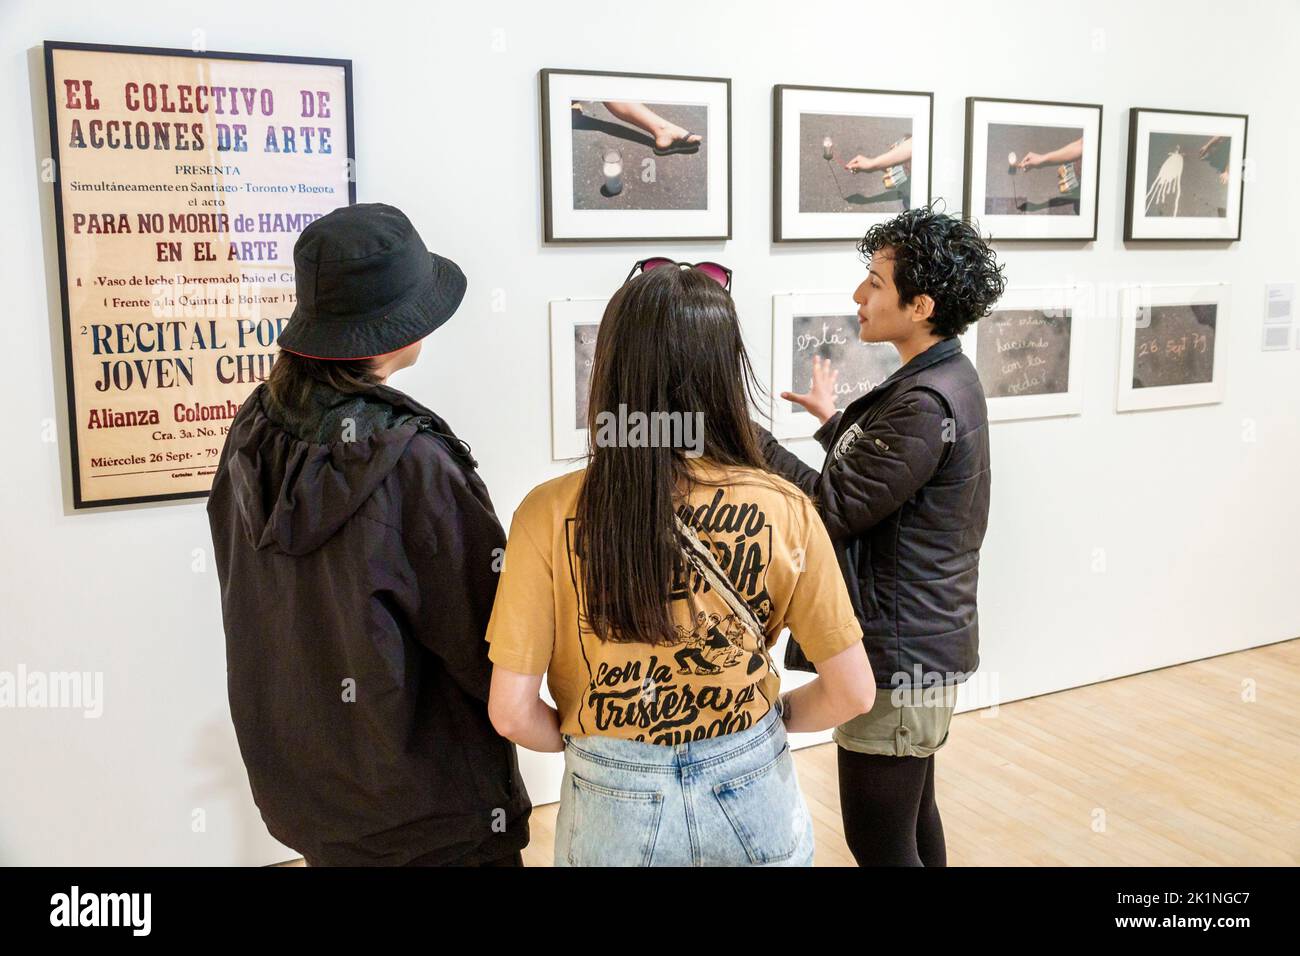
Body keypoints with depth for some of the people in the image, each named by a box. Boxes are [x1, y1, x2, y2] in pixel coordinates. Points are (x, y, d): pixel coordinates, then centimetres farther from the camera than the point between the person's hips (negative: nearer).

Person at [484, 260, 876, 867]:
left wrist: (583, 738, 6)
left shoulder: (550, 515, -16)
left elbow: (512, 713, -14)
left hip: (615, 804, -1)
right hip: (753, 796, 1)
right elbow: (852, 692, -8)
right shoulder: (784, 509, -14)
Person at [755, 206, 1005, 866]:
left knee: (878, 842, 1)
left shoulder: (927, 403, -24)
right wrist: (835, 421, 26)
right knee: (913, 814, 24)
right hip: (922, 642, 11)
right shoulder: (947, 379, 8)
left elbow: (828, 509, -24)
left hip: (899, 654, -11)